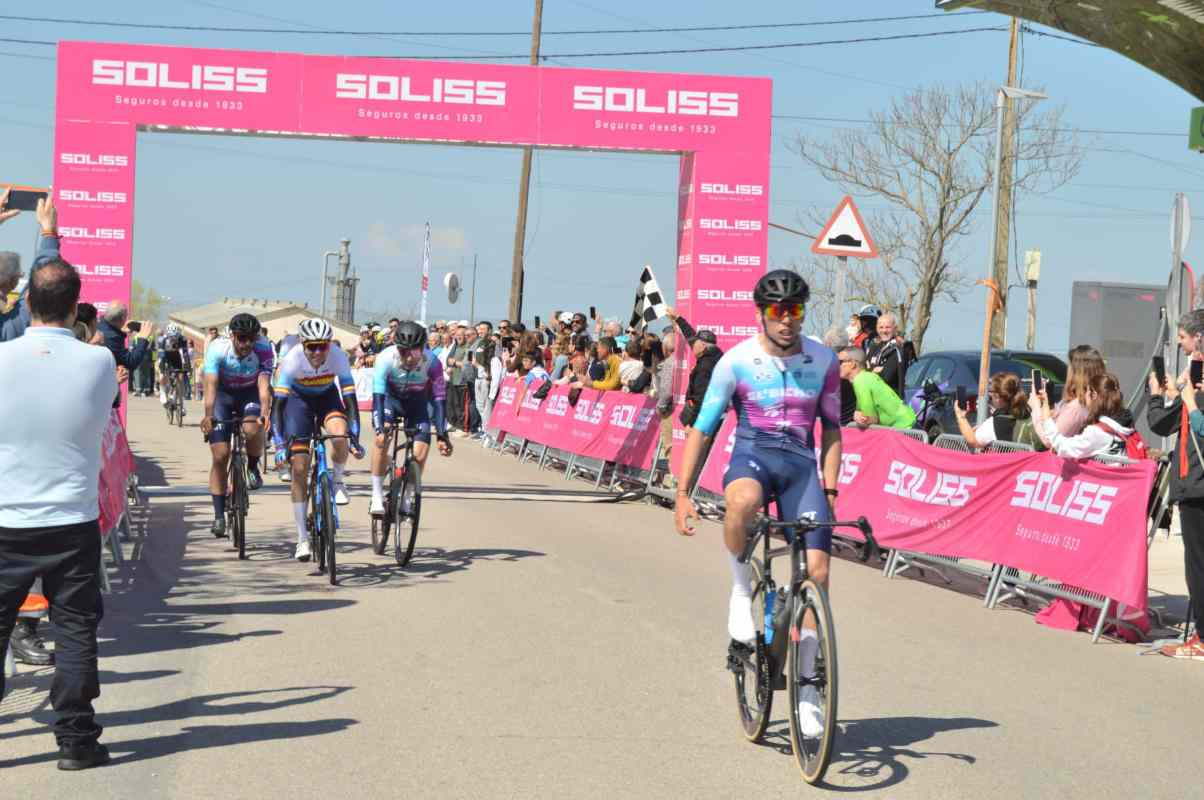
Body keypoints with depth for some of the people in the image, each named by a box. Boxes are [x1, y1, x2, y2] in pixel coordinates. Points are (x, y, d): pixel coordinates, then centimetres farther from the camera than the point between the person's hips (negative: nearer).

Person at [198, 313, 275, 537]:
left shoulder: (263, 349, -26)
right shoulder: (217, 349, -27)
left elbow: (264, 386, -35)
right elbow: (210, 385, -36)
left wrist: (265, 414, -53)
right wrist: (208, 415, -52)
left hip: (250, 394, 0)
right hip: (224, 394, 0)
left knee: (252, 429, -33)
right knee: (219, 455, -9)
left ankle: (253, 468, -2)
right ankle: (219, 515, -1)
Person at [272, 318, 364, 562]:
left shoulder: (338, 357, -29)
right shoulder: (292, 361, -32)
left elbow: (349, 398, -29)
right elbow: (278, 402, -32)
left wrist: (355, 438, -35)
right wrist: (279, 444, -39)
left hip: (327, 397, 1)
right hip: (299, 398, -1)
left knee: (340, 434, -33)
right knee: (299, 468, -8)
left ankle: (337, 480, -1)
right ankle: (302, 538, -1)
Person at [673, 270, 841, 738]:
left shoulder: (822, 362, 3)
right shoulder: (737, 361, -5)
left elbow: (831, 428, 13)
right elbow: (702, 428, -1)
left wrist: (829, 490, 4)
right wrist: (683, 494, -6)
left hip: (801, 463, 3)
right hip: (752, 455, -2)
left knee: (816, 569, -10)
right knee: (742, 501, -41)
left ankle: (806, 682, 5)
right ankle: (741, 590, -12)